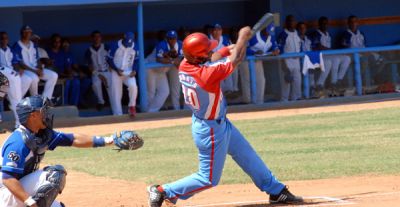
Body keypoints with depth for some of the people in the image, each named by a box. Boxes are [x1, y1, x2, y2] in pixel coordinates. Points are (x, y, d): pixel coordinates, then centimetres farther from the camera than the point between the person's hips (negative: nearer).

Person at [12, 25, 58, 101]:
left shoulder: (33, 46, 14)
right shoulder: (17, 47, -9)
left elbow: (37, 60, 14)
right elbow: (19, 63, -16)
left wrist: (40, 69, -9)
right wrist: (34, 71, -22)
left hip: (36, 69, 7)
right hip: (24, 70, -7)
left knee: (53, 75, -10)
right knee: (34, 78, -38)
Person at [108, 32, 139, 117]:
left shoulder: (134, 48, -4)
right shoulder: (116, 46, -12)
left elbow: (136, 60, 7)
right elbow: (110, 60, -5)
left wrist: (134, 70, -12)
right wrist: (117, 70, -18)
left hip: (129, 72, 1)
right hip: (116, 73, -1)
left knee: (133, 86, -26)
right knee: (116, 94, -1)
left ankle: (132, 106, -6)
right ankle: (118, 115, 9)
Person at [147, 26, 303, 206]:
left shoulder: (185, 65, -12)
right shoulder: (207, 75, -34)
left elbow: (210, 60, 9)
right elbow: (235, 60, -22)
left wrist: (229, 48, -2)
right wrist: (243, 38, -7)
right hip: (211, 130, -10)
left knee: (248, 156, 19)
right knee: (208, 179, 4)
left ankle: (276, 191, 30)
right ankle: (163, 192, 8)